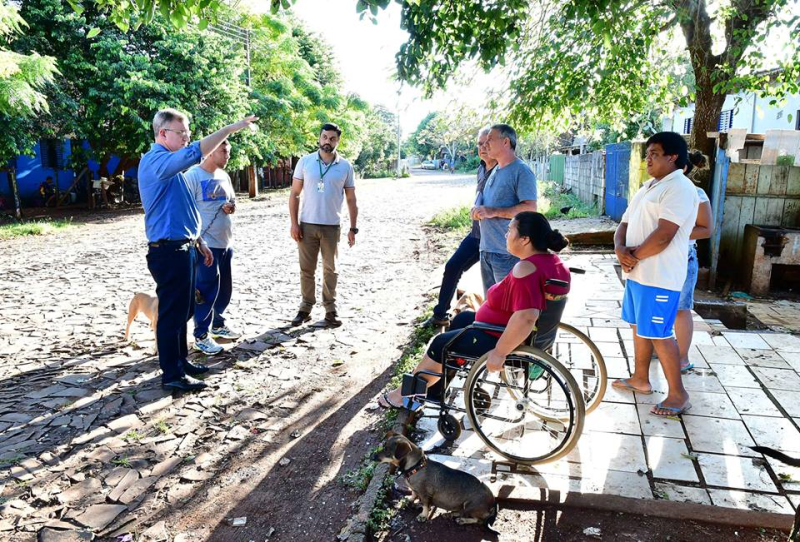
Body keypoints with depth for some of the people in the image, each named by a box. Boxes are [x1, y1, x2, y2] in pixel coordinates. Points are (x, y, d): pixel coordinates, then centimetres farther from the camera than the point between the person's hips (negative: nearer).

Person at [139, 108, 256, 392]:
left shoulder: (169, 164, 17)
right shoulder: (156, 161, -15)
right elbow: (195, 153, -32)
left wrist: (199, 241, 22)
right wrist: (232, 127, -29)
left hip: (182, 247, 10)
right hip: (168, 250, -10)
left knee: (183, 310, 18)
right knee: (172, 313, -2)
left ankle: (181, 361, 31)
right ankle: (172, 375, 8)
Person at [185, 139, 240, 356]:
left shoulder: (223, 175, 11)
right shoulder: (193, 175, -13)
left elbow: (232, 199, 23)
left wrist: (232, 207, -2)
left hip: (225, 242, 8)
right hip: (206, 243, -8)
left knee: (224, 288, 16)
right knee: (207, 290, -3)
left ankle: (218, 324, 33)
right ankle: (201, 336, 9)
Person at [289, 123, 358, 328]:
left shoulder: (345, 166, 1)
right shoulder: (305, 162, 0)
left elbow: (351, 200, 5)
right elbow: (294, 194, 2)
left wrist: (353, 228, 1)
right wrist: (294, 223, -5)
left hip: (332, 226, 0)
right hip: (307, 224, 0)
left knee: (330, 270, 8)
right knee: (306, 269, 7)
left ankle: (330, 310, 19)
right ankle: (305, 308, 18)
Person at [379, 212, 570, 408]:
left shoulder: (526, 269, -31)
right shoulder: (551, 260, -1)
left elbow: (525, 318, -42)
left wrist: (499, 352, -33)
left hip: (510, 339, -10)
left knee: (441, 344, 6)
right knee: (462, 319, 26)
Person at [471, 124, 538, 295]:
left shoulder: (522, 171, -10)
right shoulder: (495, 171, 17)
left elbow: (530, 208, -19)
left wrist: (493, 212, -22)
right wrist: (477, 210, 5)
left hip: (507, 252, -9)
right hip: (486, 249, 9)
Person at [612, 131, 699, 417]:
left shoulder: (680, 188, -14)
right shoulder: (647, 188, 17)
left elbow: (663, 236, -23)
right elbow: (624, 225, 13)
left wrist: (634, 255, -11)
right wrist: (620, 249, -8)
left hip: (659, 277, -9)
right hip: (637, 273, 10)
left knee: (659, 334, -5)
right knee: (639, 327, 18)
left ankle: (678, 394, 8)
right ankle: (640, 379, 32)